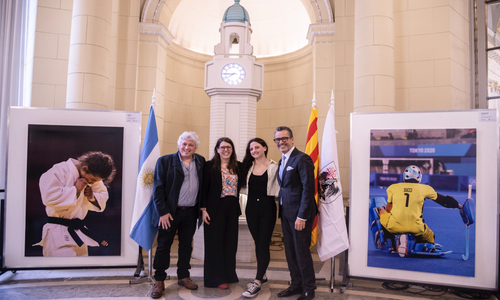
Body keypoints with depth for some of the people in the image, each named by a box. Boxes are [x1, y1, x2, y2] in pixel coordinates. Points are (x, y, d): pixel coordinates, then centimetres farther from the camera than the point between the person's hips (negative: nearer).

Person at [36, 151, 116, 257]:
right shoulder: (60, 171, -16)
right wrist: (75, 189, -22)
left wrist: (92, 197, -8)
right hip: (58, 233, -7)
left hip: (79, 232, 7)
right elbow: (49, 197, -26)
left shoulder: (92, 176, 5)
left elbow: (103, 197, 14)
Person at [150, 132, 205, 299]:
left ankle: (183, 277, 28)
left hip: (191, 212, 4)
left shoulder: (201, 161, 6)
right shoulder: (165, 161, -5)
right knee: (164, 245, 5)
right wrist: (163, 212, -13)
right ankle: (159, 282, 17)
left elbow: (203, 185, 9)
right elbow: (158, 188, -8)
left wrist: (202, 207, 3)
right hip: (170, 211, -3)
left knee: (186, 245, 13)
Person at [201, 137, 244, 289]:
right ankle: (217, 278, 16)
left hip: (232, 208, 4)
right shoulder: (209, 166, -4)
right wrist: (203, 209, -10)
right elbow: (204, 188, -5)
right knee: (215, 242, 4)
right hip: (215, 208, -4)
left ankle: (229, 274, 26)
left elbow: (242, 184, 11)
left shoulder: (238, 166, 7)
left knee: (230, 242, 11)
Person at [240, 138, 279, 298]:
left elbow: (278, 187, -7)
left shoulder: (274, 166, -4)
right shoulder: (247, 166, 8)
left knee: (263, 244, -3)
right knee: (257, 243, 14)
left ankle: (257, 282, 0)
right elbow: (244, 187, 13)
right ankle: (262, 275, 29)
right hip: (251, 207, 4)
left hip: (267, 207, -4)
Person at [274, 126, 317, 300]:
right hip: (286, 213, 8)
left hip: (299, 213, -8)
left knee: (301, 251, 2)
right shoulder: (282, 161, 14)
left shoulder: (302, 159, -13)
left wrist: (302, 216, -20)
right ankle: (296, 285, 30)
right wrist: (282, 210, 9)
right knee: (290, 251, 15)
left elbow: (308, 188, -18)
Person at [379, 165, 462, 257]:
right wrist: (459, 206, 38)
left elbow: (388, 210, 14)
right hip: (415, 228, 3)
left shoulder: (393, 188, 9)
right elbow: (443, 200, 21)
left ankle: (393, 245, 12)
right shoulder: (425, 189, 9)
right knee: (430, 238, 34)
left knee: (382, 212, 27)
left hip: (395, 226, -3)